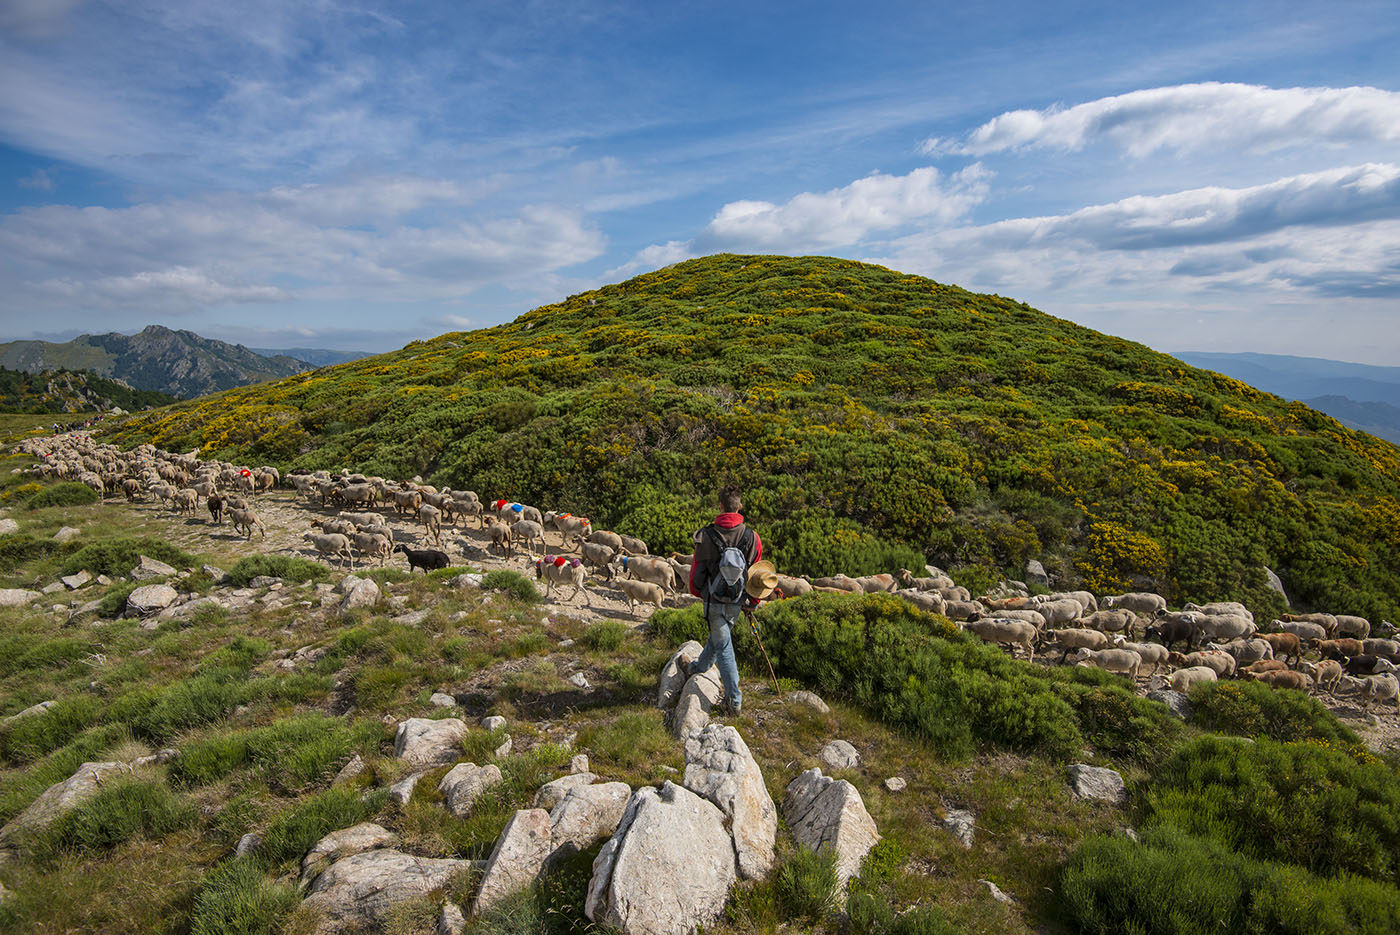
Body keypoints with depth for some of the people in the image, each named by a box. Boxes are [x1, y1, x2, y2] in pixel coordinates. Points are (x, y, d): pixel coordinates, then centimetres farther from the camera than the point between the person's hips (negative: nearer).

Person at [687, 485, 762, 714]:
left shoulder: (705, 536, -12)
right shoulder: (752, 537, -8)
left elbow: (696, 571, -2)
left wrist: (698, 592, 18)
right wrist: (753, 601, 15)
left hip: (714, 601, -3)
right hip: (737, 603, 3)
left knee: (723, 646, 4)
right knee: (719, 636, 25)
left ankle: (734, 699, 1)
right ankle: (699, 667, 48)